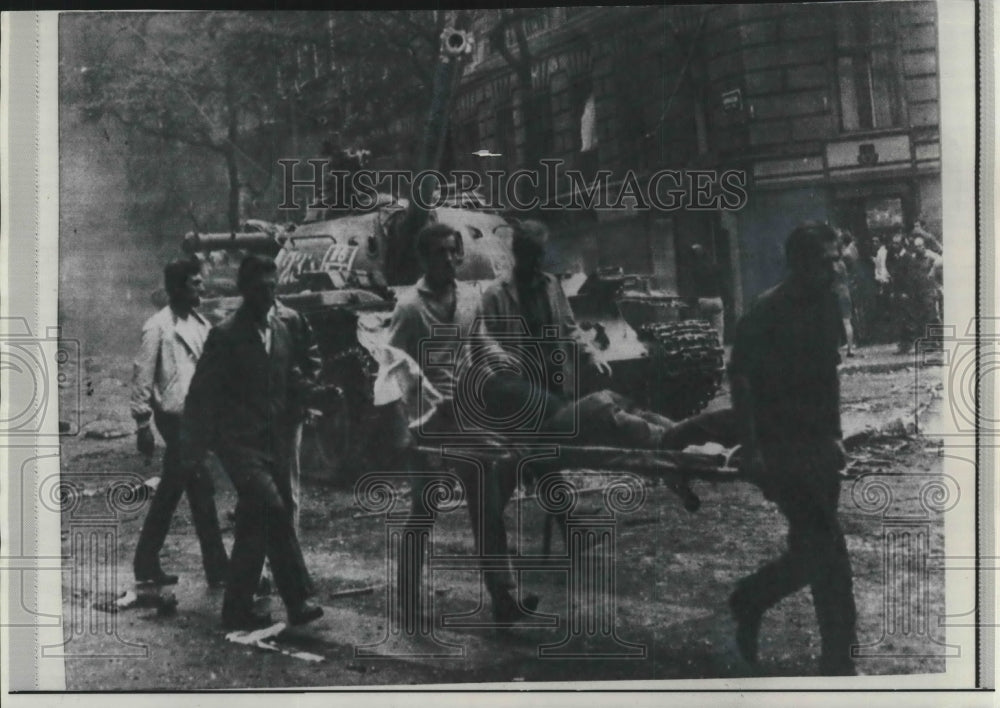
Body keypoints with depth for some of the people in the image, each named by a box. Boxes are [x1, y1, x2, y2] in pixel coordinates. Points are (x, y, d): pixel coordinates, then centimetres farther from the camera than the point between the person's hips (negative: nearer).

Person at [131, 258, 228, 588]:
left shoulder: (200, 324, 11)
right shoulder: (158, 327, -10)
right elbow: (142, 379, -9)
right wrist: (143, 426, -10)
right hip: (176, 418, -8)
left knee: (170, 493, 14)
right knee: (201, 491, -6)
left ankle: (147, 564, 25)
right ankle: (217, 569, 2)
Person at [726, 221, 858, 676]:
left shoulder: (827, 305, 8)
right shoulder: (768, 312, -15)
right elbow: (740, 378, -16)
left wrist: (833, 436, 18)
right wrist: (751, 449, -20)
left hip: (817, 446, 8)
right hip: (780, 448, -8)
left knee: (814, 549, 8)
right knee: (826, 549, -9)